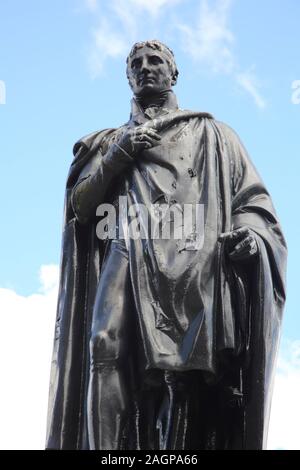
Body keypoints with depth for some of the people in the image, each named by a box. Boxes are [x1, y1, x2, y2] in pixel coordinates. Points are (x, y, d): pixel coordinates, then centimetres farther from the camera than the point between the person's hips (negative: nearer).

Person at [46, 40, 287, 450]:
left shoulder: (212, 135, 27)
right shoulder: (109, 142, 33)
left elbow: (254, 202, 15)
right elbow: (78, 205, 20)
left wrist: (249, 231, -9)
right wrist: (116, 158, 5)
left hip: (198, 278, -1)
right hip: (128, 280, 1)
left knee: (198, 404, -21)